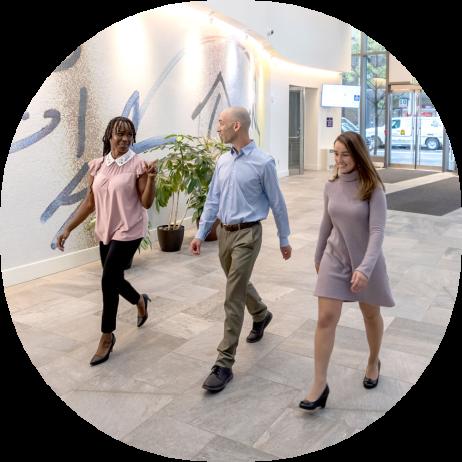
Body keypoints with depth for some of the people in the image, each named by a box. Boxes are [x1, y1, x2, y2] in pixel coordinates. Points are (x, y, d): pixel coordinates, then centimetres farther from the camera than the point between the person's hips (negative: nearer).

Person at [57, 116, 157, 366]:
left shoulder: (138, 165, -11)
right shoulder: (97, 165, 4)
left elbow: (146, 204, -12)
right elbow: (89, 202, 7)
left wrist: (151, 178, -26)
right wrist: (68, 228, 4)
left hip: (128, 231, -6)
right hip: (106, 231, 6)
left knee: (108, 281, -6)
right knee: (113, 278, 15)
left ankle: (107, 336, 13)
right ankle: (140, 301, 47)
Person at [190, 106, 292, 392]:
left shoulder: (263, 162, -12)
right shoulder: (223, 161, 7)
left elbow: (277, 203, -5)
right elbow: (213, 200, 11)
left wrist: (284, 239, 1)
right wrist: (200, 234, 9)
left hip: (247, 234, -7)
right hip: (224, 232, 7)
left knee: (234, 298, -7)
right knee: (239, 284, 23)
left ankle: (225, 363, 0)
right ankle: (261, 315, 53)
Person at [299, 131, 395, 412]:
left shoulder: (373, 188, -16)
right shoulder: (331, 186, -2)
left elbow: (377, 231, -22)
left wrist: (365, 268, -34)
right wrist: (318, 256, 18)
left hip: (365, 262, -3)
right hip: (334, 258, 3)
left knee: (371, 315, 17)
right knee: (326, 318, -5)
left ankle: (374, 362, 44)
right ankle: (320, 383, 3)